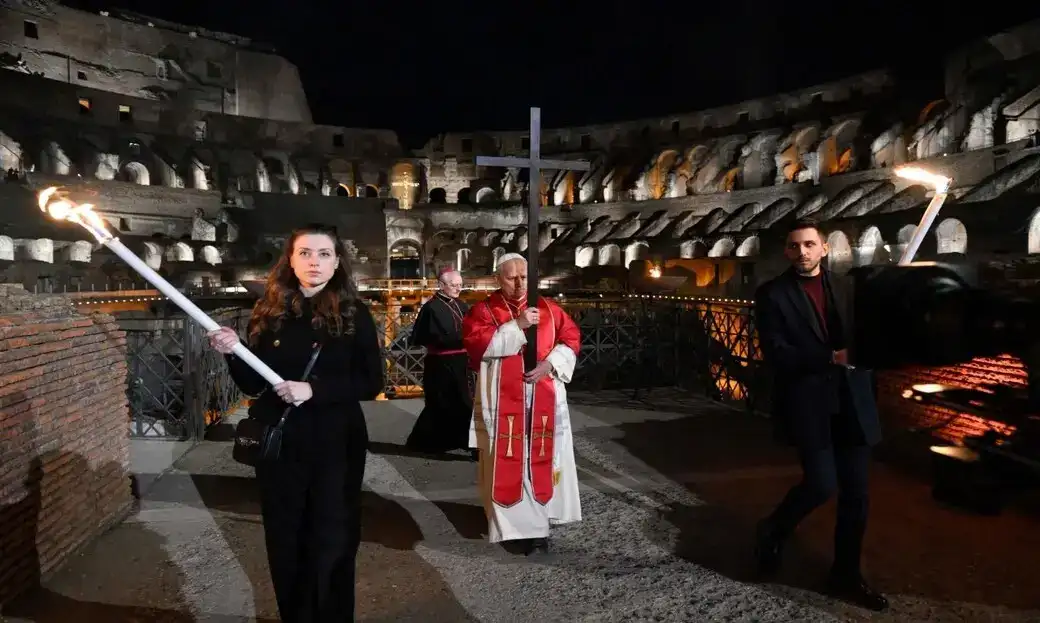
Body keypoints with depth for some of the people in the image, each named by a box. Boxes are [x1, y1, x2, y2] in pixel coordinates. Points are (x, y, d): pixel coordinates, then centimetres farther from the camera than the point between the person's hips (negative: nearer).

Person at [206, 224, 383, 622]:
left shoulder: (354, 314, -6)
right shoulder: (269, 313, 2)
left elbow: (371, 382, -9)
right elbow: (253, 385, 5)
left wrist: (315, 388, -20)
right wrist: (234, 354, -13)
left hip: (335, 445, -2)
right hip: (278, 443, 3)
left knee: (331, 544, 8)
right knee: (284, 540, 14)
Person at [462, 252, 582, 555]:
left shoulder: (548, 308, 7)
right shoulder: (483, 310, -1)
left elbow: (572, 337, 6)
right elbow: (477, 344, -16)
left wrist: (549, 365, -10)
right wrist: (517, 325, -21)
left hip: (544, 399, 3)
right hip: (503, 399, -2)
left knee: (541, 458, 5)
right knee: (507, 461, 3)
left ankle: (538, 522, 15)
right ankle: (512, 523, 15)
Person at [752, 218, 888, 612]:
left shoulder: (845, 288, 12)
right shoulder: (772, 294, -4)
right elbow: (775, 354, -12)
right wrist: (831, 357, -18)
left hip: (850, 403, 5)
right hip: (807, 403, -5)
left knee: (855, 494, 8)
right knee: (822, 484, -11)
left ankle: (846, 576, 25)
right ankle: (773, 531, 20)